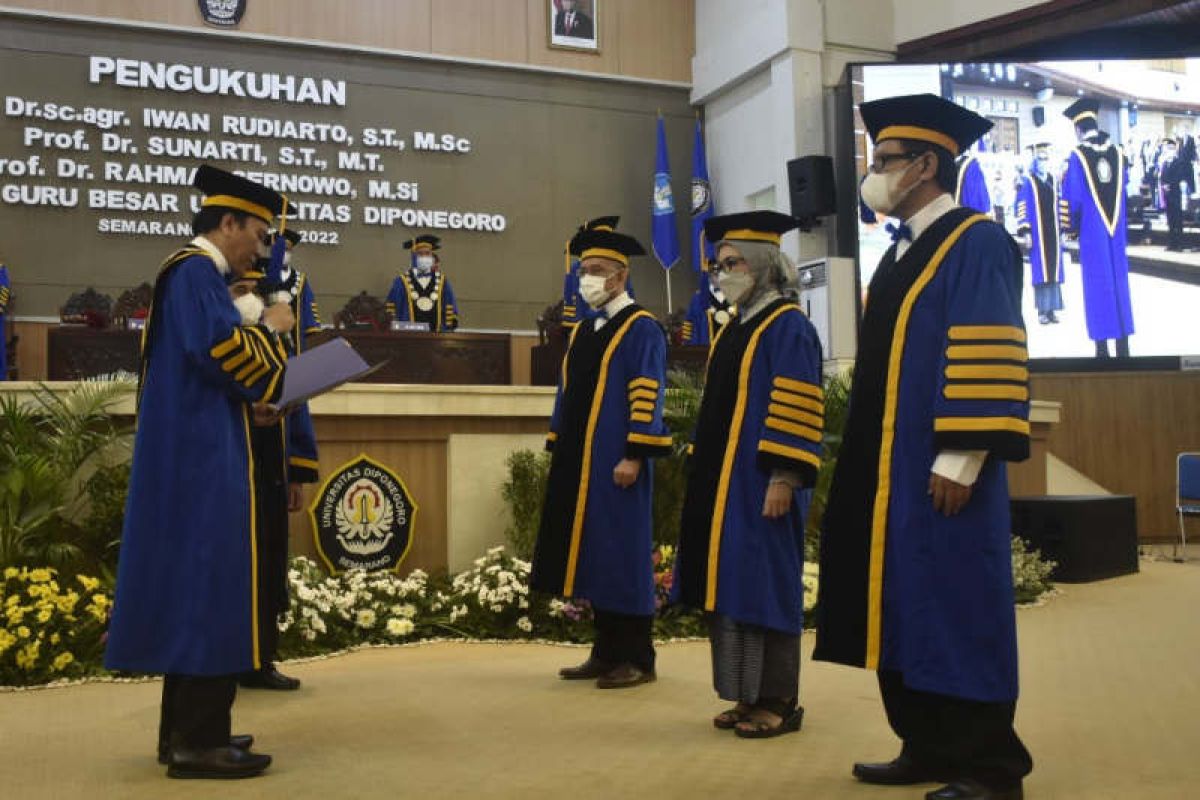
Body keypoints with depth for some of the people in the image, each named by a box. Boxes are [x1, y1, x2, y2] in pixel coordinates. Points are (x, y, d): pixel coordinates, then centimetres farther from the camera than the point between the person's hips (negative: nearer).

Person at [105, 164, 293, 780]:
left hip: (192, 452, 11)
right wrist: (270, 330, -5)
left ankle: (185, 729, 19)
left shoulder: (194, 273, 20)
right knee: (209, 586, -9)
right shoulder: (196, 272, -11)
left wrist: (246, 405, 12)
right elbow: (219, 348, -23)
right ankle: (197, 741, -5)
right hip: (200, 457, -11)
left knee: (191, 586, 12)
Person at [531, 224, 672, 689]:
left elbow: (647, 395, -14)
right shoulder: (582, 331, 17)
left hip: (615, 463, -8)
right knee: (592, 557, 10)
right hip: (580, 463, 8)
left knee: (622, 557, -3)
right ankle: (607, 652, 20)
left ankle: (637, 659, 7)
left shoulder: (640, 328, -6)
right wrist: (558, 449, 16)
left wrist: (634, 455, -20)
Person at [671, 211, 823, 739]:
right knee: (732, 586, 10)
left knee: (765, 587, -4)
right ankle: (749, 695, 19)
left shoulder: (787, 327, -9)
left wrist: (783, 477, -21)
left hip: (762, 482, -9)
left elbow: (799, 408, -16)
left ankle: (779, 701, 6)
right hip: (723, 482, 9)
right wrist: (702, 470, 18)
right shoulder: (733, 329, 16)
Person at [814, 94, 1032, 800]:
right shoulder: (902, 252, 18)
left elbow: (987, 359, -17)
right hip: (891, 471, 9)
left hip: (941, 474, -9)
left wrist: (959, 459, -23)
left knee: (958, 615, -3)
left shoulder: (976, 244, -9)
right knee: (907, 613, 11)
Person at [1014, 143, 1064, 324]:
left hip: (1053, 233, 5)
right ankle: (1042, 311, 3)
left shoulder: (1052, 180, 12)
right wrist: (1026, 232, -13)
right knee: (1040, 272, -3)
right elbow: (1023, 208, -7)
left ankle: (1051, 309, 11)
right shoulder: (1028, 181, -4)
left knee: (1054, 271, 5)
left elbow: (1057, 206, 16)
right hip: (1038, 233, -5)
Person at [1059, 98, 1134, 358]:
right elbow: (1123, 185, 15)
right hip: (1116, 231, 4)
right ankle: (1123, 346, 10)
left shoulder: (1078, 156, -9)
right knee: (1119, 283, 9)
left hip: (1092, 232, -4)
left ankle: (1102, 348, 1)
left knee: (1098, 287, 0)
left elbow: (1072, 197, -7)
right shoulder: (1117, 152, 4)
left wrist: (1070, 226, 7)